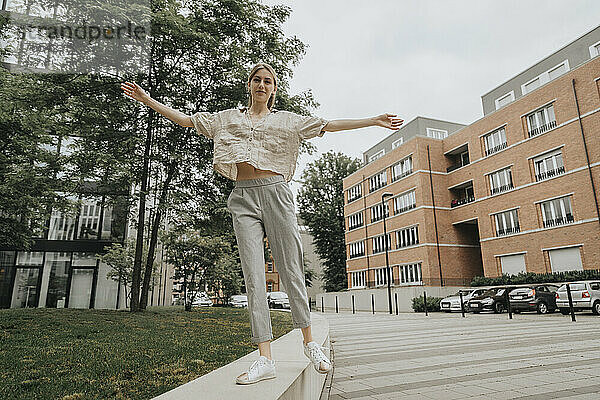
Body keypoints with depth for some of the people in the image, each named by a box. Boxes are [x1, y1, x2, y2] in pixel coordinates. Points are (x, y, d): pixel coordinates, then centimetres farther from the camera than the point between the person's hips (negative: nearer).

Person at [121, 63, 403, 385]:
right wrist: (146, 99, 20)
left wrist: (374, 121, 6)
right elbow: (185, 120, 22)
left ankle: (309, 341, 15)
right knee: (253, 274, -6)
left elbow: (329, 125, 11)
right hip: (243, 197, 2)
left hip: (275, 192, -1)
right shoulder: (229, 118, 21)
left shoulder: (286, 120, 16)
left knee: (291, 269, -2)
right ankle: (265, 358, -4)